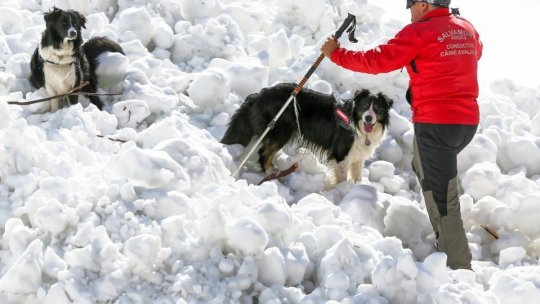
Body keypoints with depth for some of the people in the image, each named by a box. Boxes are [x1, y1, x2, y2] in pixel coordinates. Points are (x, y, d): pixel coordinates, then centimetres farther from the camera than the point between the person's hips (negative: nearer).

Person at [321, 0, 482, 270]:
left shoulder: (419, 32, -12)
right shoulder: (468, 29, 9)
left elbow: (377, 61, -10)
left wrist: (336, 54, 1)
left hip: (436, 123, -8)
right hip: (468, 119, 8)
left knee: (442, 200, -5)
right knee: (423, 167, 29)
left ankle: (458, 267, -6)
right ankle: (444, 238, 29)